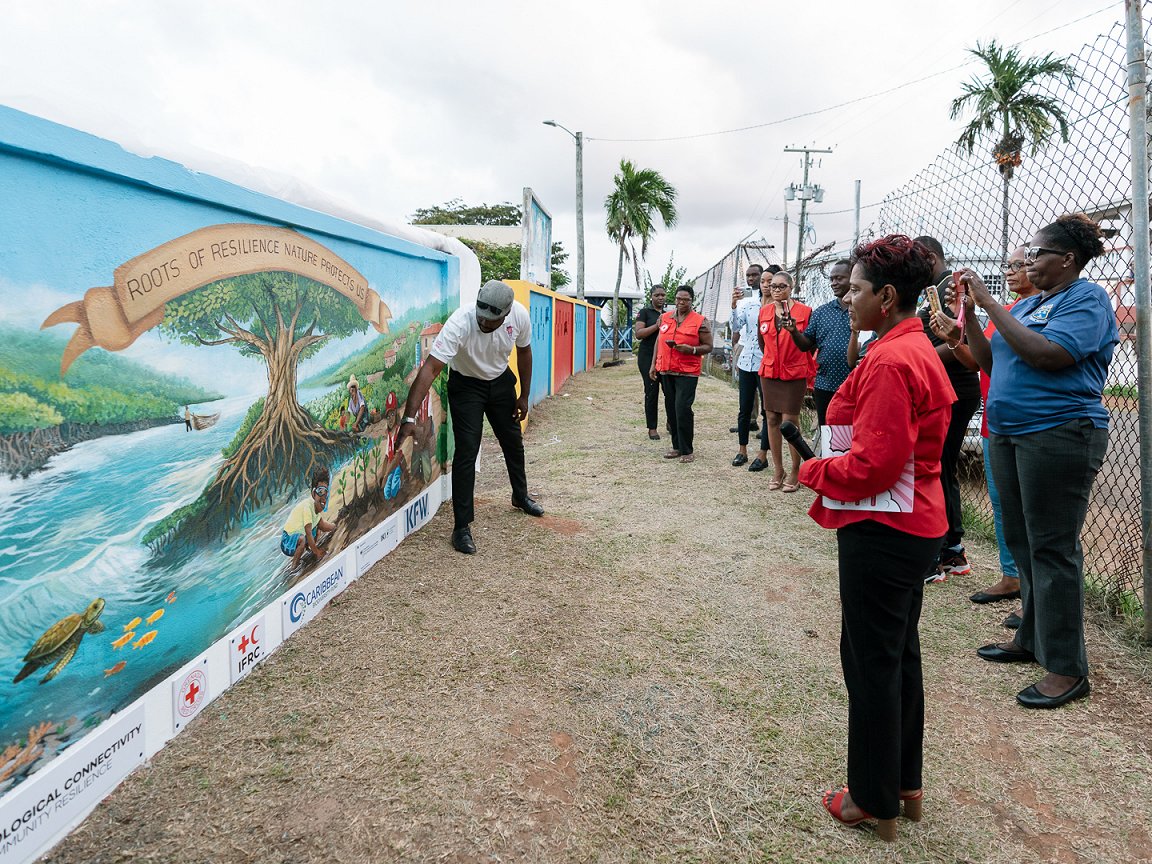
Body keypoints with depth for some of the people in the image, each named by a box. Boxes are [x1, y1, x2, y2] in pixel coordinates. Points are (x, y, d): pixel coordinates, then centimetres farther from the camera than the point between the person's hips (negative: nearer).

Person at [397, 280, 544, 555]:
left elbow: (524, 351, -3)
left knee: (513, 440, 17)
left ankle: (520, 495, 44)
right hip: (466, 385, -4)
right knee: (467, 450, -12)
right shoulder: (460, 322, -37)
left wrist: (524, 396, 1)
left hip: (501, 381, 4)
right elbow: (430, 368, -41)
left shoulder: (519, 316, -24)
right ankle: (461, 527, -3)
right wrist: (409, 417, -47)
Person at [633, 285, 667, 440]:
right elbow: (638, 333, -12)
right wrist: (657, 326, -19)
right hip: (648, 356, -4)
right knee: (652, 392, -3)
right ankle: (652, 428, 5)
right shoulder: (645, 312, 0)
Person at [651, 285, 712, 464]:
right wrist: (654, 364, 15)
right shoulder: (665, 318, 12)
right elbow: (659, 342, 19)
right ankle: (677, 447, 20)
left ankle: (687, 450, -2)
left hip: (687, 372, -5)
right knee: (671, 409, 9)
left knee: (683, 409, -12)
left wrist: (692, 349, -18)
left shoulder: (700, 321, -2)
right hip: (666, 371, 5)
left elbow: (708, 347, -1)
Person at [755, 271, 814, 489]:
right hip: (769, 373, 5)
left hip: (794, 375, -5)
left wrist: (810, 375, -8)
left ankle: (795, 471, 8)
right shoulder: (764, 312, 7)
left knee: (790, 422, -5)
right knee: (772, 420, 8)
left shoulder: (804, 311, -8)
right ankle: (777, 469, 18)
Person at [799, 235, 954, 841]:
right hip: (914, 524, 10)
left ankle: (875, 801, 20)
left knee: (871, 661, 4)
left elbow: (873, 465, -25)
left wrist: (812, 471, -9)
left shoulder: (889, 363, -22)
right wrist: (829, 468, 6)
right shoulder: (917, 349, 11)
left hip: (881, 533, -10)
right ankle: (905, 783, 35)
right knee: (900, 654, 19)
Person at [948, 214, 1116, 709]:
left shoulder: (1086, 299, -8)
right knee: (1021, 542, 15)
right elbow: (990, 361, 13)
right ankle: (1031, 639, 29)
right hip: (1009, 433, 9)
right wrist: (969, 314, 3)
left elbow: (1046, 354, -24)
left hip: (1059, 436, -8)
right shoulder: (1028, 305, 15)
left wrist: (990, 304, -19)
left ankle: (1066, 669, 4)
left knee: (1051, 548, -5)